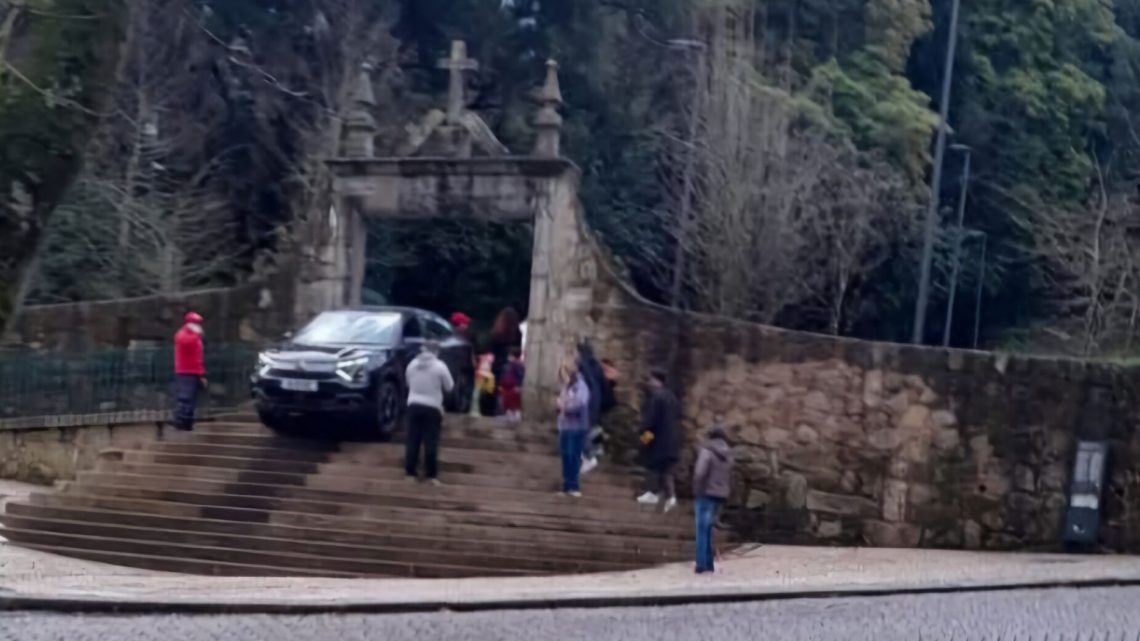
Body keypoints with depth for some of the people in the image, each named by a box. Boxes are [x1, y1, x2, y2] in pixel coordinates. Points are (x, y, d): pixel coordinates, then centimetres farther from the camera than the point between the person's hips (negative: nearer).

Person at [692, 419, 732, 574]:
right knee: (708, 530, 15)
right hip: (721, 495, 6)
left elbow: (700, 473, -19)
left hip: (706, 493, -6)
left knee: (702, 530, -2)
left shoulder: (707, 450, -12)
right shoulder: (727, 454, 9)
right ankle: (709, 563, 14)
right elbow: (728, 475, 10)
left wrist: (697, 491, -9)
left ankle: (702, 564, -5)